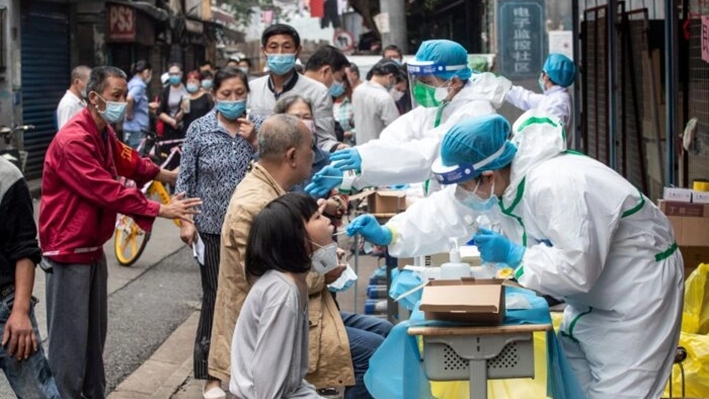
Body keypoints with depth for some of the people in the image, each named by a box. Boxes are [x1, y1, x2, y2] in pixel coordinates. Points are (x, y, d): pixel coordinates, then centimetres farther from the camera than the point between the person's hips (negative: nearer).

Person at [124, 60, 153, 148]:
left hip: (133, 128, 10)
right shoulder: (139, 85, -15)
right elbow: (129, 99, -33)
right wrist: (129, 115, -19)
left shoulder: (133, 82, 14)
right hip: (137, 129, -10)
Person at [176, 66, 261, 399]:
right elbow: (185, 177, -1)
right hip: (212, 227, -2)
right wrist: (185, 221, -6)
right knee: (215, 297, 2)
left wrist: (254, 142, -14)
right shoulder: (199, 129, -4)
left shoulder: (257, 127, 1)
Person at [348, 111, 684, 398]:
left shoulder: (556, 187, -34)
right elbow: (446, 212, 3)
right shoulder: (496, 181, -6)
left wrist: (512, 254, -25)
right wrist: (388, 234, -6)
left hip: (639, 284, -9)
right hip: (593, 291, 9)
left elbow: (575, 269, -34)